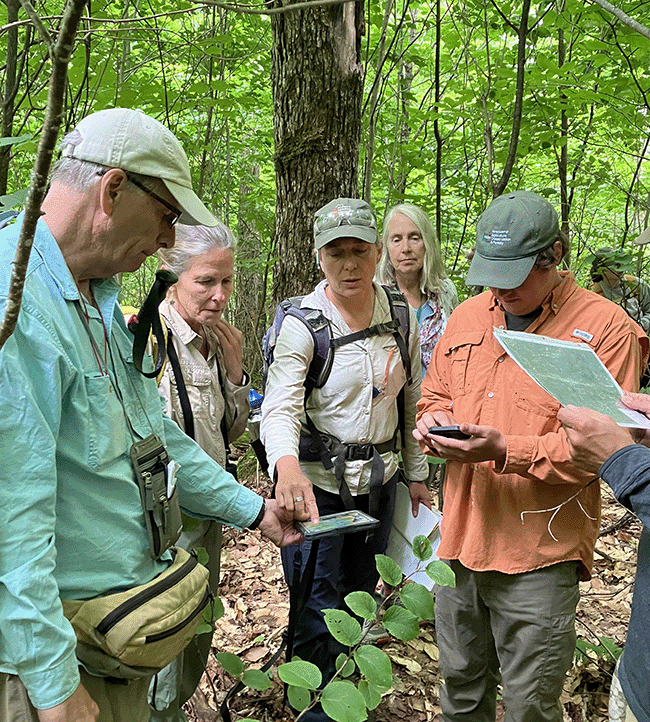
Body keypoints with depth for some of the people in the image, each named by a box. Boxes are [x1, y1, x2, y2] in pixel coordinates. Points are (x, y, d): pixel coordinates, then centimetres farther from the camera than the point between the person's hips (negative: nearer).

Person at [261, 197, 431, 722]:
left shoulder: (401, 316, -1)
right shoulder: (302, 323, -16)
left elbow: (411, 401, 8)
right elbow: (279, 408, -26)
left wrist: (416, 473, 12)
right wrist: (287, 466, -46)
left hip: (378, 481, 5)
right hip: (315, 482, -5)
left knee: (360, 601, 21)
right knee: (319, 617, 0)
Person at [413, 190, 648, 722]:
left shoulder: (605, 328, -10)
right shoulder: (467, 317, 8)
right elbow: (435, 397, 19)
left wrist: (506, 452, -24)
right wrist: (434, 422, -4)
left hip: (539, 553, -5)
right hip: (461, 540, 6)